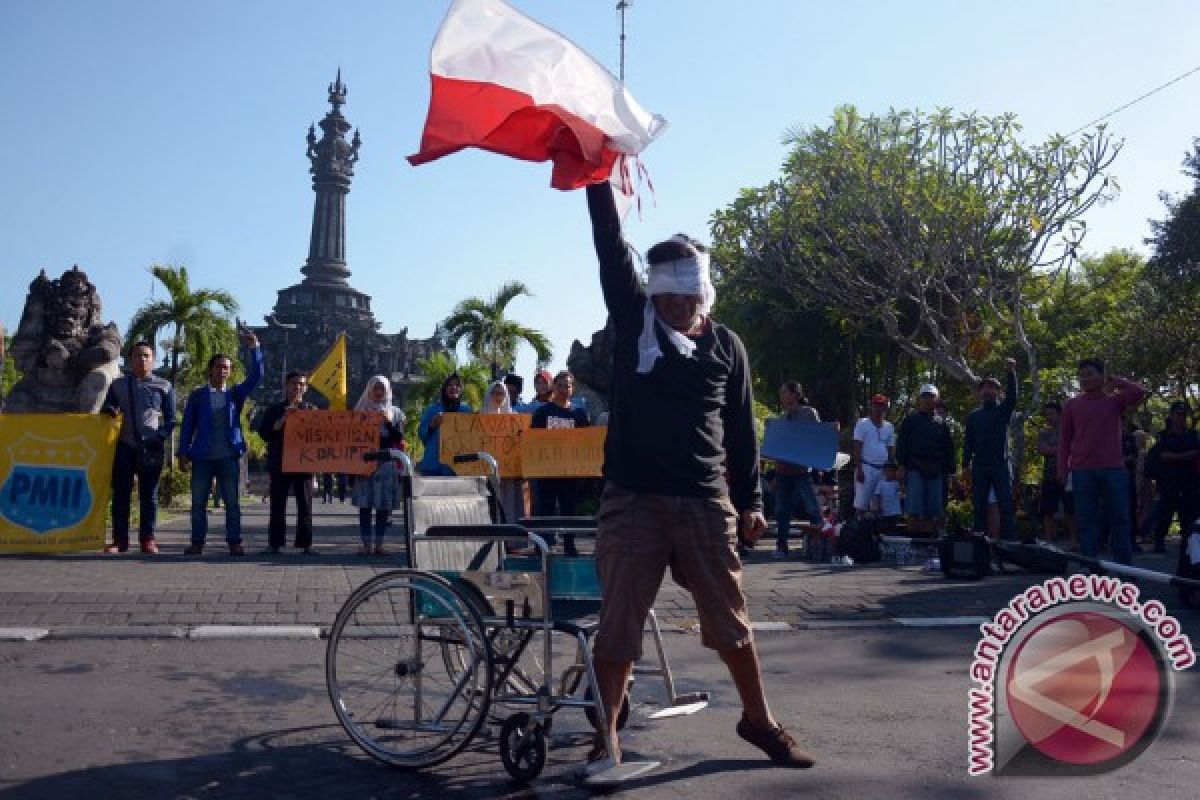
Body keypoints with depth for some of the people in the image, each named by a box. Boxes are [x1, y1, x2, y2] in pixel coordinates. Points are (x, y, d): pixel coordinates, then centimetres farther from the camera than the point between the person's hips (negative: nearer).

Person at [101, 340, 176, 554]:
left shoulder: (164, 387, 9)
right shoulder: (118, 385, 14)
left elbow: (171, 419, 8)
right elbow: (106, 409, 17)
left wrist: (160, 437, -9)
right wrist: (110, 411, -7)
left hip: (152, 449, -1)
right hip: (124, 447, 2)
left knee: (149, 495, 2)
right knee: (121, 494, 1)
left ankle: (147, 539, 6)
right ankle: (120, 540, 6)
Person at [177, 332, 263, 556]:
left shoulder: (236, 394, 11)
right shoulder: (198, 396, 9)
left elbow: (255, 376, -1)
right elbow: (187, 425, 7)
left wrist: (254, 348, -12)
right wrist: (183, 453, -2)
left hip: (229, 456, 0)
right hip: (202, 457, 0)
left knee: (232, 502, 0)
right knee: (198, 502, 2)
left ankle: (234, 543, 3)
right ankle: (197, 543, 9)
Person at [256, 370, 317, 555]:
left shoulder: (312, 410, 12)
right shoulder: (275, 410, 12)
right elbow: (264, 432, 0)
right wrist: (284, 419, -10)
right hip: (279, 465, 0)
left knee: (305, 505, 0)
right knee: (277, 505, 1)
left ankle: (305, 543, 3)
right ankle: (274, 543, 6)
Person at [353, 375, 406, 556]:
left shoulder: (394, 412, 11)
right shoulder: (361, 410, 11)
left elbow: (399, 438, 1)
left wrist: (388, 422, -10)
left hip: (387, 464, 0)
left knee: (384, 505, -1)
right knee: (364, 504, -4)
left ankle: (379, 544, 5)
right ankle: (366, 544, 0)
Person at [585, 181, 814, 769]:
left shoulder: (726, 345, 6)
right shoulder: (633, 319, 3)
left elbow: (741, 428, 10)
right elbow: (609, 243, -5)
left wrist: (750, 499, 8)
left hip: (706, 501, 1)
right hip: (632, 499, -1)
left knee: (731, 621, 12)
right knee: (618, 624, 3)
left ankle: (758, 720, 31)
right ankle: (606, 734, 19)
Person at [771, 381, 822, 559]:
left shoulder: (809, 413, -1)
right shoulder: (783, 417, 14)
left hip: (801, 470, -5)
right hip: (782, 469, 5)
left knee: (811, 508, -7)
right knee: (782, 511, 6)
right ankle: (781, 547, 12)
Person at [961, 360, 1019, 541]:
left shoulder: (1003, 410, 9)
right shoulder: (973, 416, 14)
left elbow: (1012, 396, -11)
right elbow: (968, 442, 11)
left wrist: (1011, 372, -25)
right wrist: (965, 465, 1)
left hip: (1001, 465, -2)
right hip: (979, 467, 2)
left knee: (1006, 507, -6)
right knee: (979, 507, 3)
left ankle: (1009, 541, -7)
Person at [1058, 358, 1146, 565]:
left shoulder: (1114, 400, 8)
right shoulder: (1072, 404, 8)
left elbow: (1139, 392, -11)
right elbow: (1065, 438, 8)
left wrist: (1114, 381, -1)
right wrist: (1063, 468, 2)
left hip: (1113, 469, 0)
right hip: (1082, 470, 0)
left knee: (1119, 518, 3)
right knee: (1086, 520, 1)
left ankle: (1123, 565, 8)